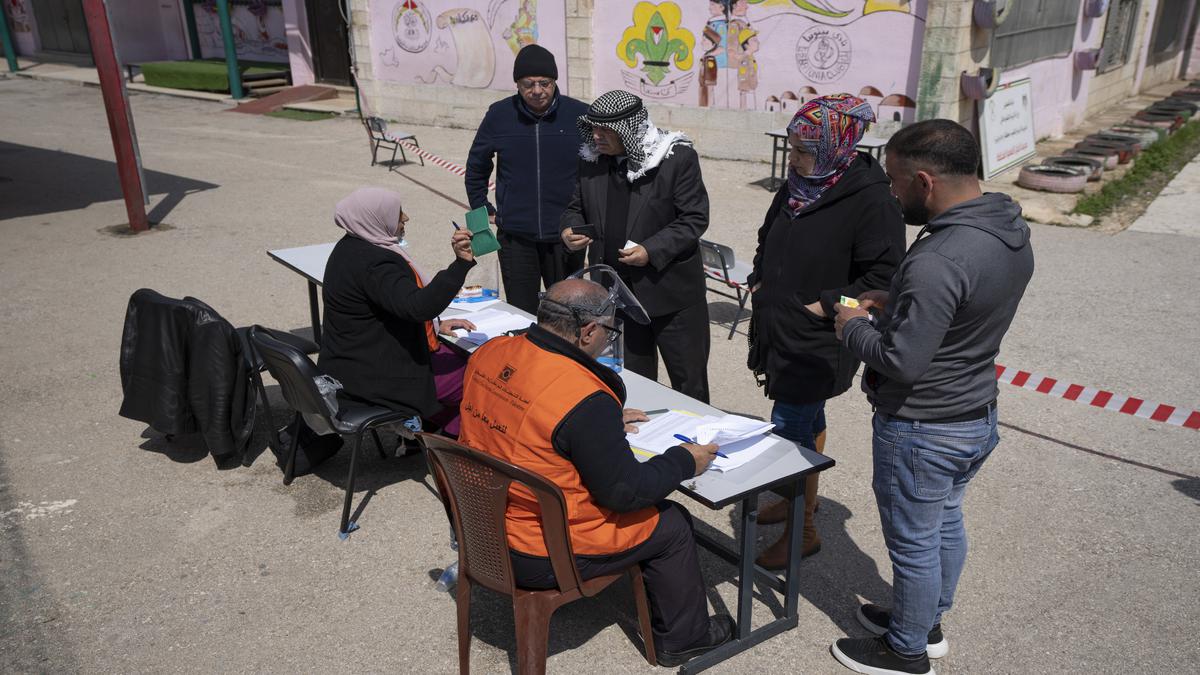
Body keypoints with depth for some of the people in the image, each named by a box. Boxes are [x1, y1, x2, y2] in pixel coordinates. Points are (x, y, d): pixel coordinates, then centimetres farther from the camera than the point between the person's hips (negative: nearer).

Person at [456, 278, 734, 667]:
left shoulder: (489, 353, -6)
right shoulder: (584, 398, -30)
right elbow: (623, 491, -20)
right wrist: (684, 461, -4)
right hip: (536, 556, -8)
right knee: (671, 525, 12)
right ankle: (682, 639, 32)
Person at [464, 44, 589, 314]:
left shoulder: (579, 114, -6)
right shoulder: (499, 115, -2)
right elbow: (476, 167, 12)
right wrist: (483, 211, 9)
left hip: (566, 238, 0)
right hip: (515, 237, 1)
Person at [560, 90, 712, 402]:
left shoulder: (677, 158, -12)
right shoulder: (591, 159, 4)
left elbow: (695, 219, -12)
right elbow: (577, 207, 15)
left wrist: (651, 250, -23)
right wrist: (570, 230, -8)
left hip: (669, 290, -4)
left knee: (689, 383, 9)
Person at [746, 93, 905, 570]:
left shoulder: (870, 201, -19)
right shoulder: (798, 186, 4)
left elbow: (884, 274, -19)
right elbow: (768, 237, 21)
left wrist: (827, 305, -20)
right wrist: (758, 278, 8)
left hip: (817, 343, -7)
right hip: (779, 329, 7)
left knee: (791, 431, -3)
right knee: (807, 420, 23)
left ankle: (803, 530, 14)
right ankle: (800, 496, 41)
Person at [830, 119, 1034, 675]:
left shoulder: (938, 260, -32)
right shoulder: (1011, 232, -2)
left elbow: (901, 361, -30)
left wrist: (853, 327, -12)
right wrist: (895, 302, 4)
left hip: (923, 430, -9)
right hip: (977, 416, 9)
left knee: (914, 542, 10)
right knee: (946, 524, 24)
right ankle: (928, 622, 45)